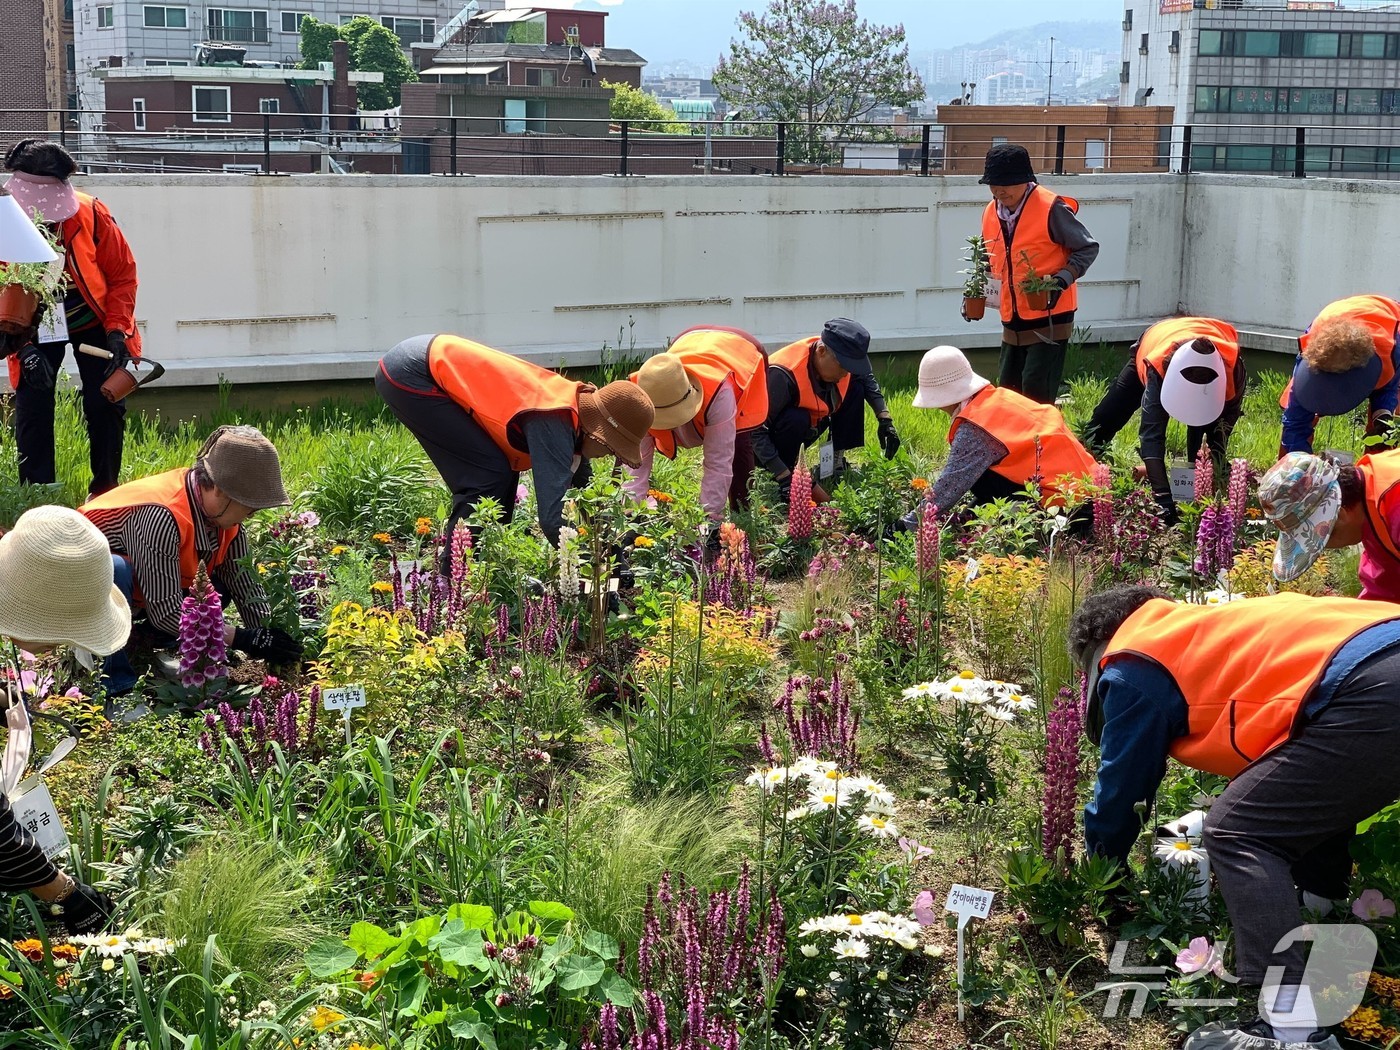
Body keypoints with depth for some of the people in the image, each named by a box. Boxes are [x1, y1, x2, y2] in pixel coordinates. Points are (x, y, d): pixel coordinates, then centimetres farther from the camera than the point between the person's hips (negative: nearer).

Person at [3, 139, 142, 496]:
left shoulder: (91, 214, -20)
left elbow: (122, 273, -9)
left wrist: (116, 330, -17)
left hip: (93, 322, 0)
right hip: (34, 330, 0)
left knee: (106, 404, -4)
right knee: (31, 409, -7)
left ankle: (105, 490, 10)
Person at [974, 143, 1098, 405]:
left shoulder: (1051, 209, -15)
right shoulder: (991, 213, 6)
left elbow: (1087, 248, -7)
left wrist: (1063, 278, -22)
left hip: (1049, 318, -7)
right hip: (1013, 320, 7)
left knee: (1036, 391, -13)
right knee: (1007, 391, 12)